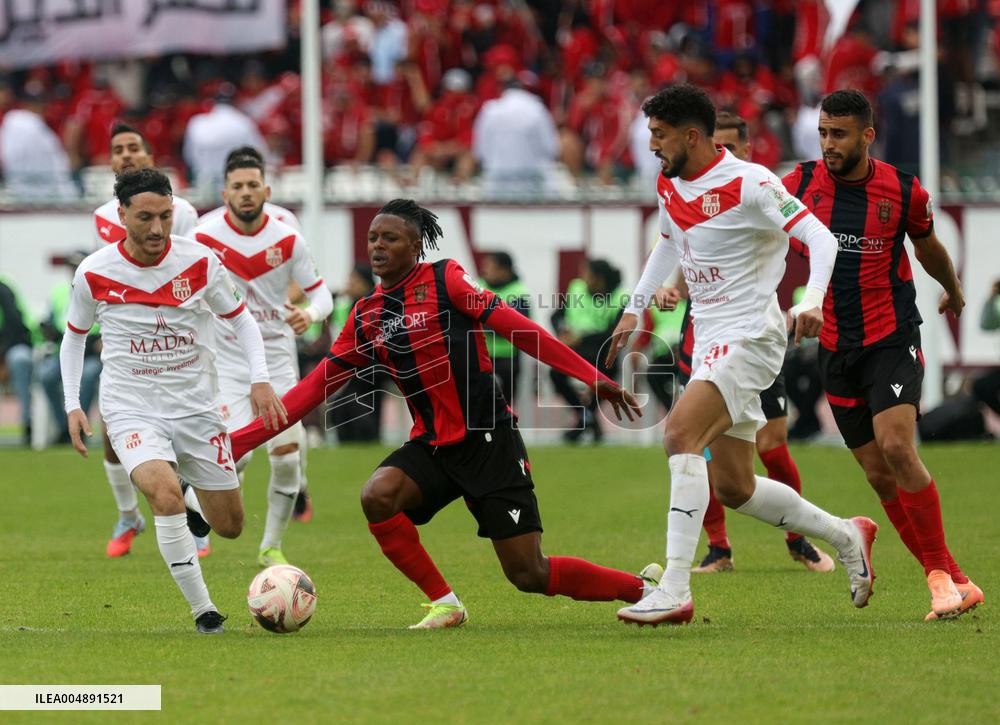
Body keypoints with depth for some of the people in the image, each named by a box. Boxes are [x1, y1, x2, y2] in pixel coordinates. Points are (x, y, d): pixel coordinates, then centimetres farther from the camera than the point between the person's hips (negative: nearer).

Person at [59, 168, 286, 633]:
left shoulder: (198, 261, -8)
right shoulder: (95, 273, -8)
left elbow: (240, 319, 6)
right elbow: (74, 336, 10)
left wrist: (260, 379, -8)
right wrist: (72, 405, 1)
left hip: (196, 408, 2)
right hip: (131, 410, -2)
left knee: (229, 526, 8)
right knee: (165, 494, -31)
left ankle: (190, 497, 44)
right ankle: (202, 611, -20)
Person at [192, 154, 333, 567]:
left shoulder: (287, 240, -3)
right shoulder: (204, 238, -8)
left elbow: (321, 293, 1)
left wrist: (310, 314, -21)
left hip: (278, 362, 2)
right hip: (228, 362, -2)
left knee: (288, 457, -5)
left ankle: (271, 548, 13)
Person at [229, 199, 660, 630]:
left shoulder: (444, 280, -6)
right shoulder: (366, 316, 9)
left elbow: (516, 329, -9)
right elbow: (316, 386, 12)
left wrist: (590, 376, -14)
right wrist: (242, 439, 6)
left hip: (488, 441, -5)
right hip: (431, 445, 5)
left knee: (528, 574, -8)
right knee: (377, 495, -27)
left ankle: (643, 588, 15)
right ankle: (444, 603, -10)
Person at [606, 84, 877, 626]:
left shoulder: (748, 184, -15)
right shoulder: (669, 186, 10)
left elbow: (820, 238, -16)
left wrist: (812, 301, -32)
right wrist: (635, 308, 29)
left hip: (749, 336, -9)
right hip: (710, 343, 9)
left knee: (680, 432, -28)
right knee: (733, 487, 9)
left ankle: (675, 589, -32)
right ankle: (846, 537, 30)